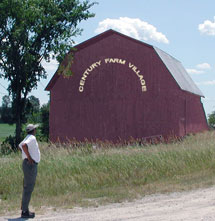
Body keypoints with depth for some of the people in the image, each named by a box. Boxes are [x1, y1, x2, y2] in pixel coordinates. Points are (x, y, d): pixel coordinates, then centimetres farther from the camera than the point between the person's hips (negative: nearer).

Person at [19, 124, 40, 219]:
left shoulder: (28, 138, 16)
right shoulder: (32, 138, -14)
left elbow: (20, 146, 34)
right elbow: (24, 146, -32)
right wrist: (29, 157, -23)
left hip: (28, 164, 10)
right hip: (31, 165, -10)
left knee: (27, 188, 15)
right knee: (28, 188, -8)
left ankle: (24, 208, 21)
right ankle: (24, 212, -7)